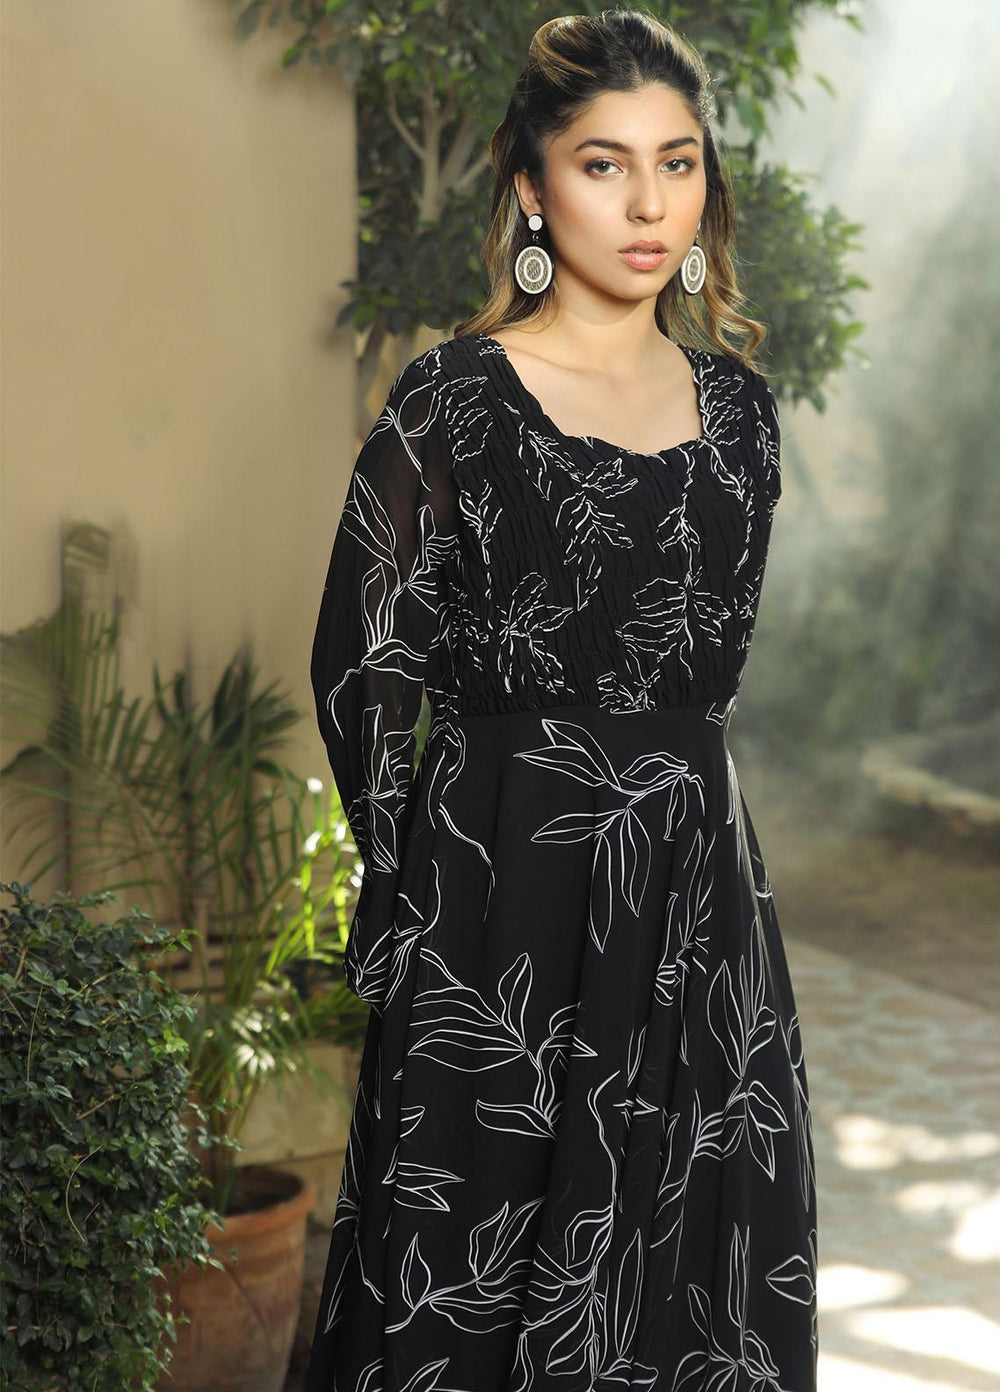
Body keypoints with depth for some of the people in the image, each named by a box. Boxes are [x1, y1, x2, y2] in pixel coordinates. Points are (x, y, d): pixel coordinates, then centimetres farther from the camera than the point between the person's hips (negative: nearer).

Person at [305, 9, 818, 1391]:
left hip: (700, 885, 5)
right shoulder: (454, 398, -9)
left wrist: (657, 802, 15)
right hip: (510, 906, -5)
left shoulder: (734, 397, 7)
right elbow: (363, 667, -5)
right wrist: (429, 894, 0)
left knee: (695, 1279, 13)